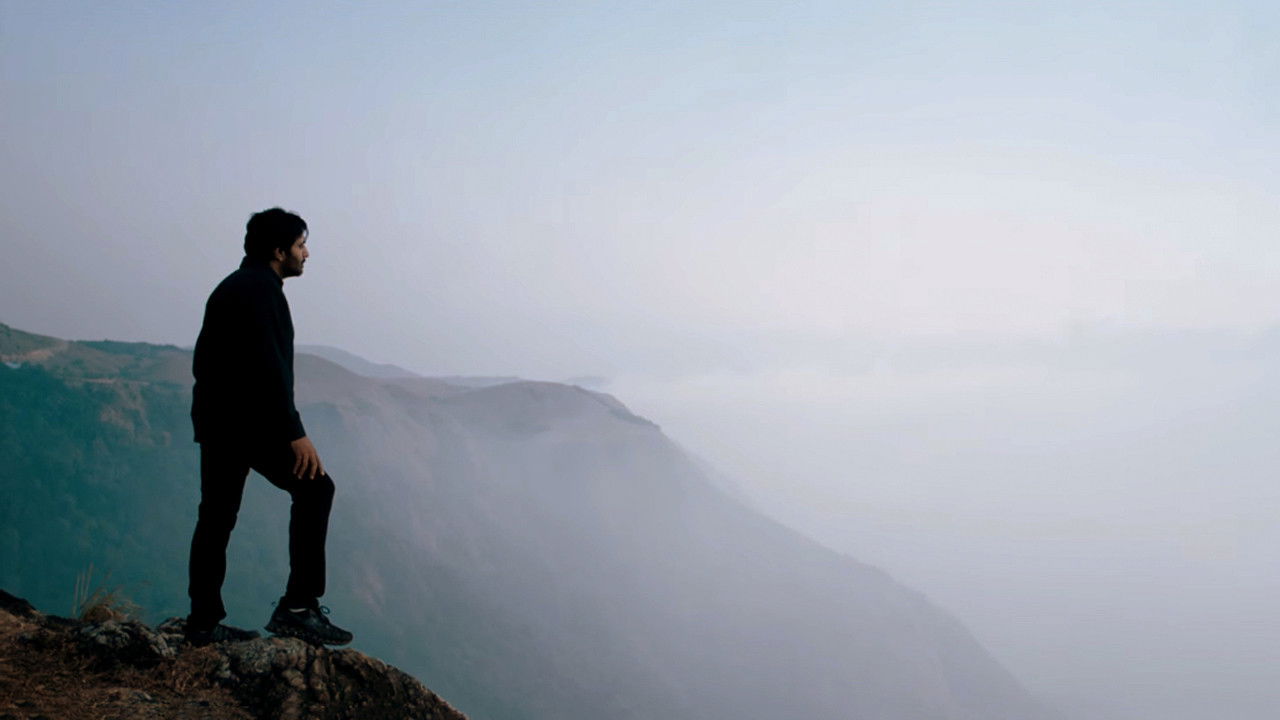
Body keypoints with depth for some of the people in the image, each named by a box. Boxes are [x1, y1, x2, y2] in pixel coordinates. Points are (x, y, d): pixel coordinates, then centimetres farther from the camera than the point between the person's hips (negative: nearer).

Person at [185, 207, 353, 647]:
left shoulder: (229, 288, 21)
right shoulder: (261, 289, -12)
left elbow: (204, 359, 25)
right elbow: (268, 365, -21)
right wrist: (295, 433, -22)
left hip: (214, 420, 10)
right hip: (251, 420, -10)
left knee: (217, 515, 12)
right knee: (314, 488, -7)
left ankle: (203, 622, 16)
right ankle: (298, 606, -10)